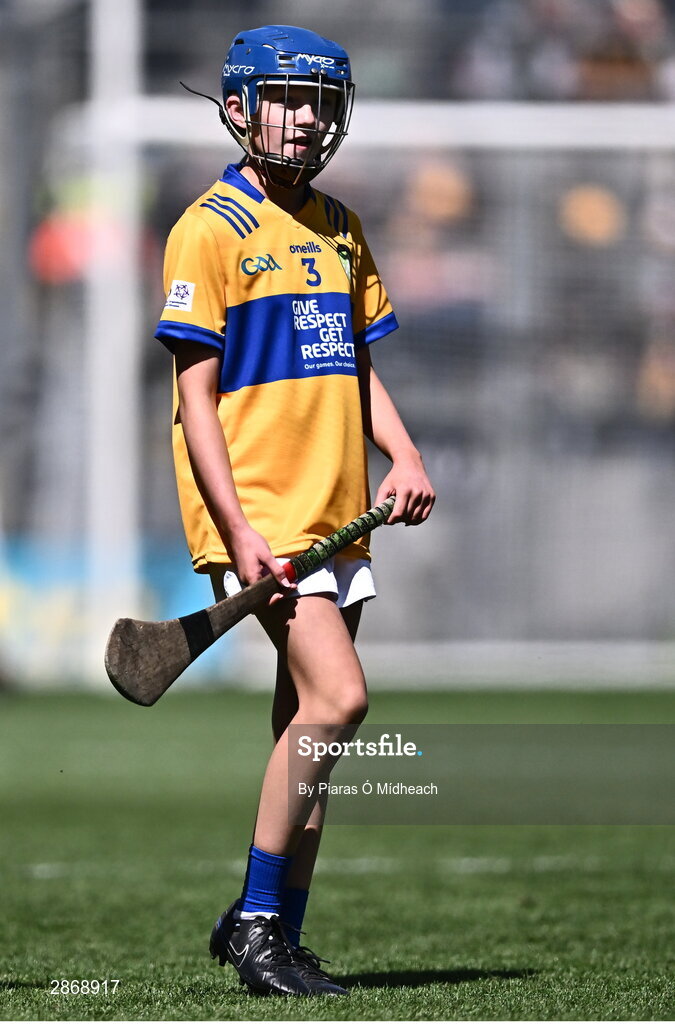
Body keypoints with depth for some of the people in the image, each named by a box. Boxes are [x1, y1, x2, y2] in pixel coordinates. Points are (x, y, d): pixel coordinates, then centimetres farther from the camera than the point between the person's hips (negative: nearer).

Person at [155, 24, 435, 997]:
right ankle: (256, 922, -9)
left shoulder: (338, 228, 16)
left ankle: (277, 934, 16)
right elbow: (197, 397, -10)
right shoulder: (209, 229, -6)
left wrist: (403, 454, 5)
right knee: (335, 697, -19)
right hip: (257, 508, -7)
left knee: (307, 725, 8)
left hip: (335, 510, 7)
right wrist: (240, 532, -17)